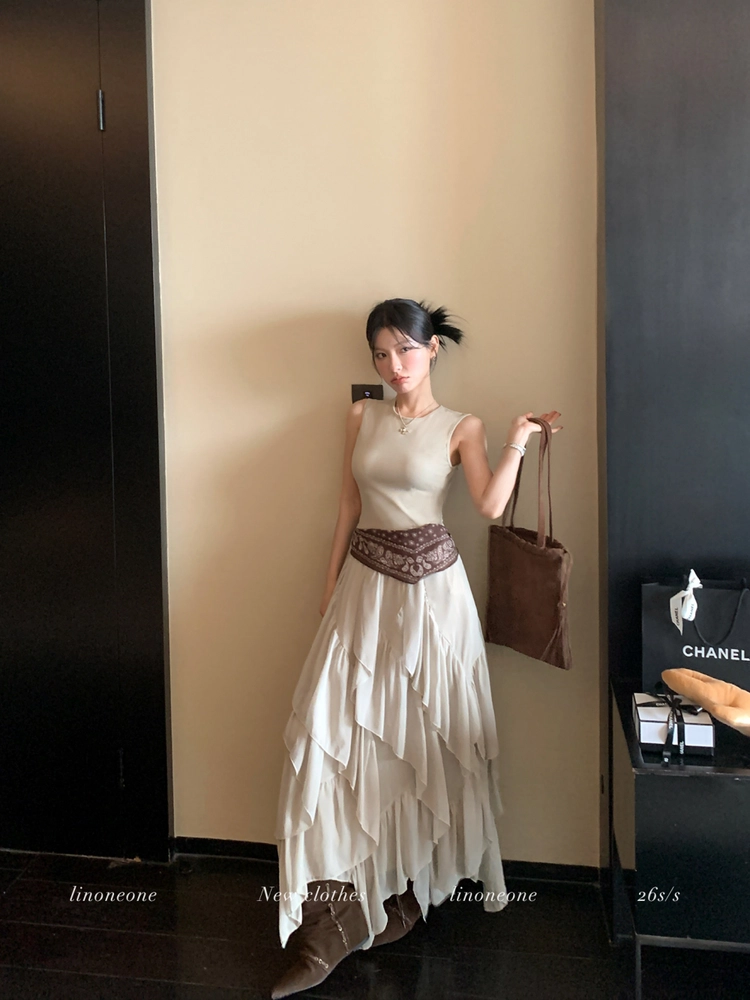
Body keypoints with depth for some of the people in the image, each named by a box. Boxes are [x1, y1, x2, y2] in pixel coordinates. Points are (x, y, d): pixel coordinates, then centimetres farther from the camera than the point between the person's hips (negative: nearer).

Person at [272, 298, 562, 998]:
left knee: (420, 738, 4)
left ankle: (407, 891, 25)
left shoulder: (460, 428, 1)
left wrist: (517, 440, -18)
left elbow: (491, 504, -14)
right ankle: (325, 930, 3)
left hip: (430, 585, -2)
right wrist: (331, 584, 10)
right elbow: (349, 507, 11)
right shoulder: (362, 417, 10)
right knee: (334, 733, -5)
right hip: (366, 582, 3)